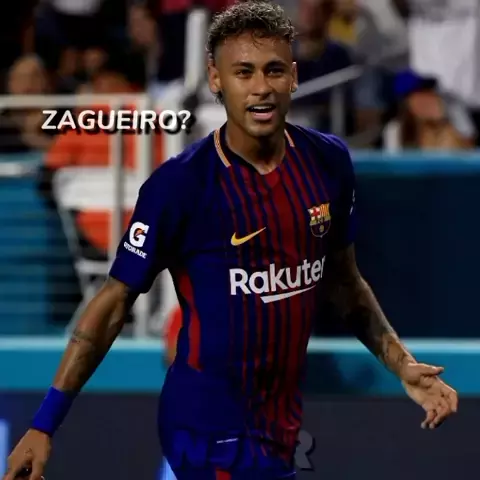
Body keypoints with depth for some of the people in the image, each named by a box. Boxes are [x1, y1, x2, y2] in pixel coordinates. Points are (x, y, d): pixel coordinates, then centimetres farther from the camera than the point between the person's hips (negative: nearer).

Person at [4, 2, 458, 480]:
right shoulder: (178, 185, -15)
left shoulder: (328, 161, 1)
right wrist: (44, 425, -11)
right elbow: (114, 303, -9)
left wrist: (403, 366, 7)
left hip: (283, 419, 6)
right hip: (217, 434, -6)